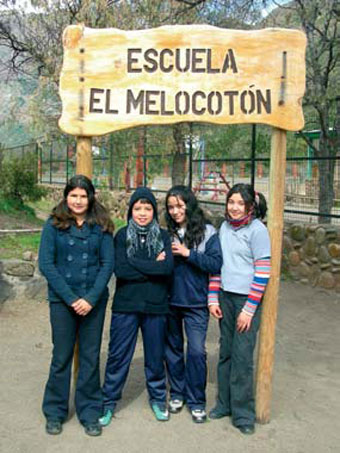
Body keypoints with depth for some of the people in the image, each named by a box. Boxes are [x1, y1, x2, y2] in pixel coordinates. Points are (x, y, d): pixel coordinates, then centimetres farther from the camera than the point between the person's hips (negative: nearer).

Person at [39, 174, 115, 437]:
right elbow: (46, 264, -6)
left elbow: (108, 264, -2)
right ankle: (55, 412, 26)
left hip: (94, 301, 1)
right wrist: (70, 298, -13)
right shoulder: (54, 225, -2)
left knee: (91, 357, 8)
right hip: (62, 300, -1)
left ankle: (89, 412, 24)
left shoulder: (101, 226, 1)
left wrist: (91, 298, -13)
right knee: (61, 357, 9)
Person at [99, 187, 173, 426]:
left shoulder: (163, 236, 3)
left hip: (156, 307, 1)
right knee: (118, 355, 7)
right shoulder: (122, 235, 0)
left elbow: (168, 268, -14)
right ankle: (109, 401, 24)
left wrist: (134, 264, -13)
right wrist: (153, 267, -12)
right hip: (126, 306, -1)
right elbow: (120, 270, -14)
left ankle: (158, 398, 33)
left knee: (155, 356, 13)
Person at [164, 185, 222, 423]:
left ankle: (196, 401, 14)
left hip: (196, 303, -3)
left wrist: (188, 253, -20)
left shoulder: (207, 232, -7)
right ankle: (177, 393, 32)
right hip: (169, 301, 4)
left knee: (196, 351, -4)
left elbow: (216, 264, -14)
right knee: (173, 348, 14)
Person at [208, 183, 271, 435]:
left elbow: (263, 272, -12)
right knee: (226, 352, 12)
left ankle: (243, 413, 12)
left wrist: (249, 309, -14)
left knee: (242, 355, -2)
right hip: (226, 297, 5)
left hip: (248, 299, -5)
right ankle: (225, 403, 27)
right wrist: (213, 298, 6)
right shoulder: (225, 227, 7)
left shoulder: (257, 230, -10)